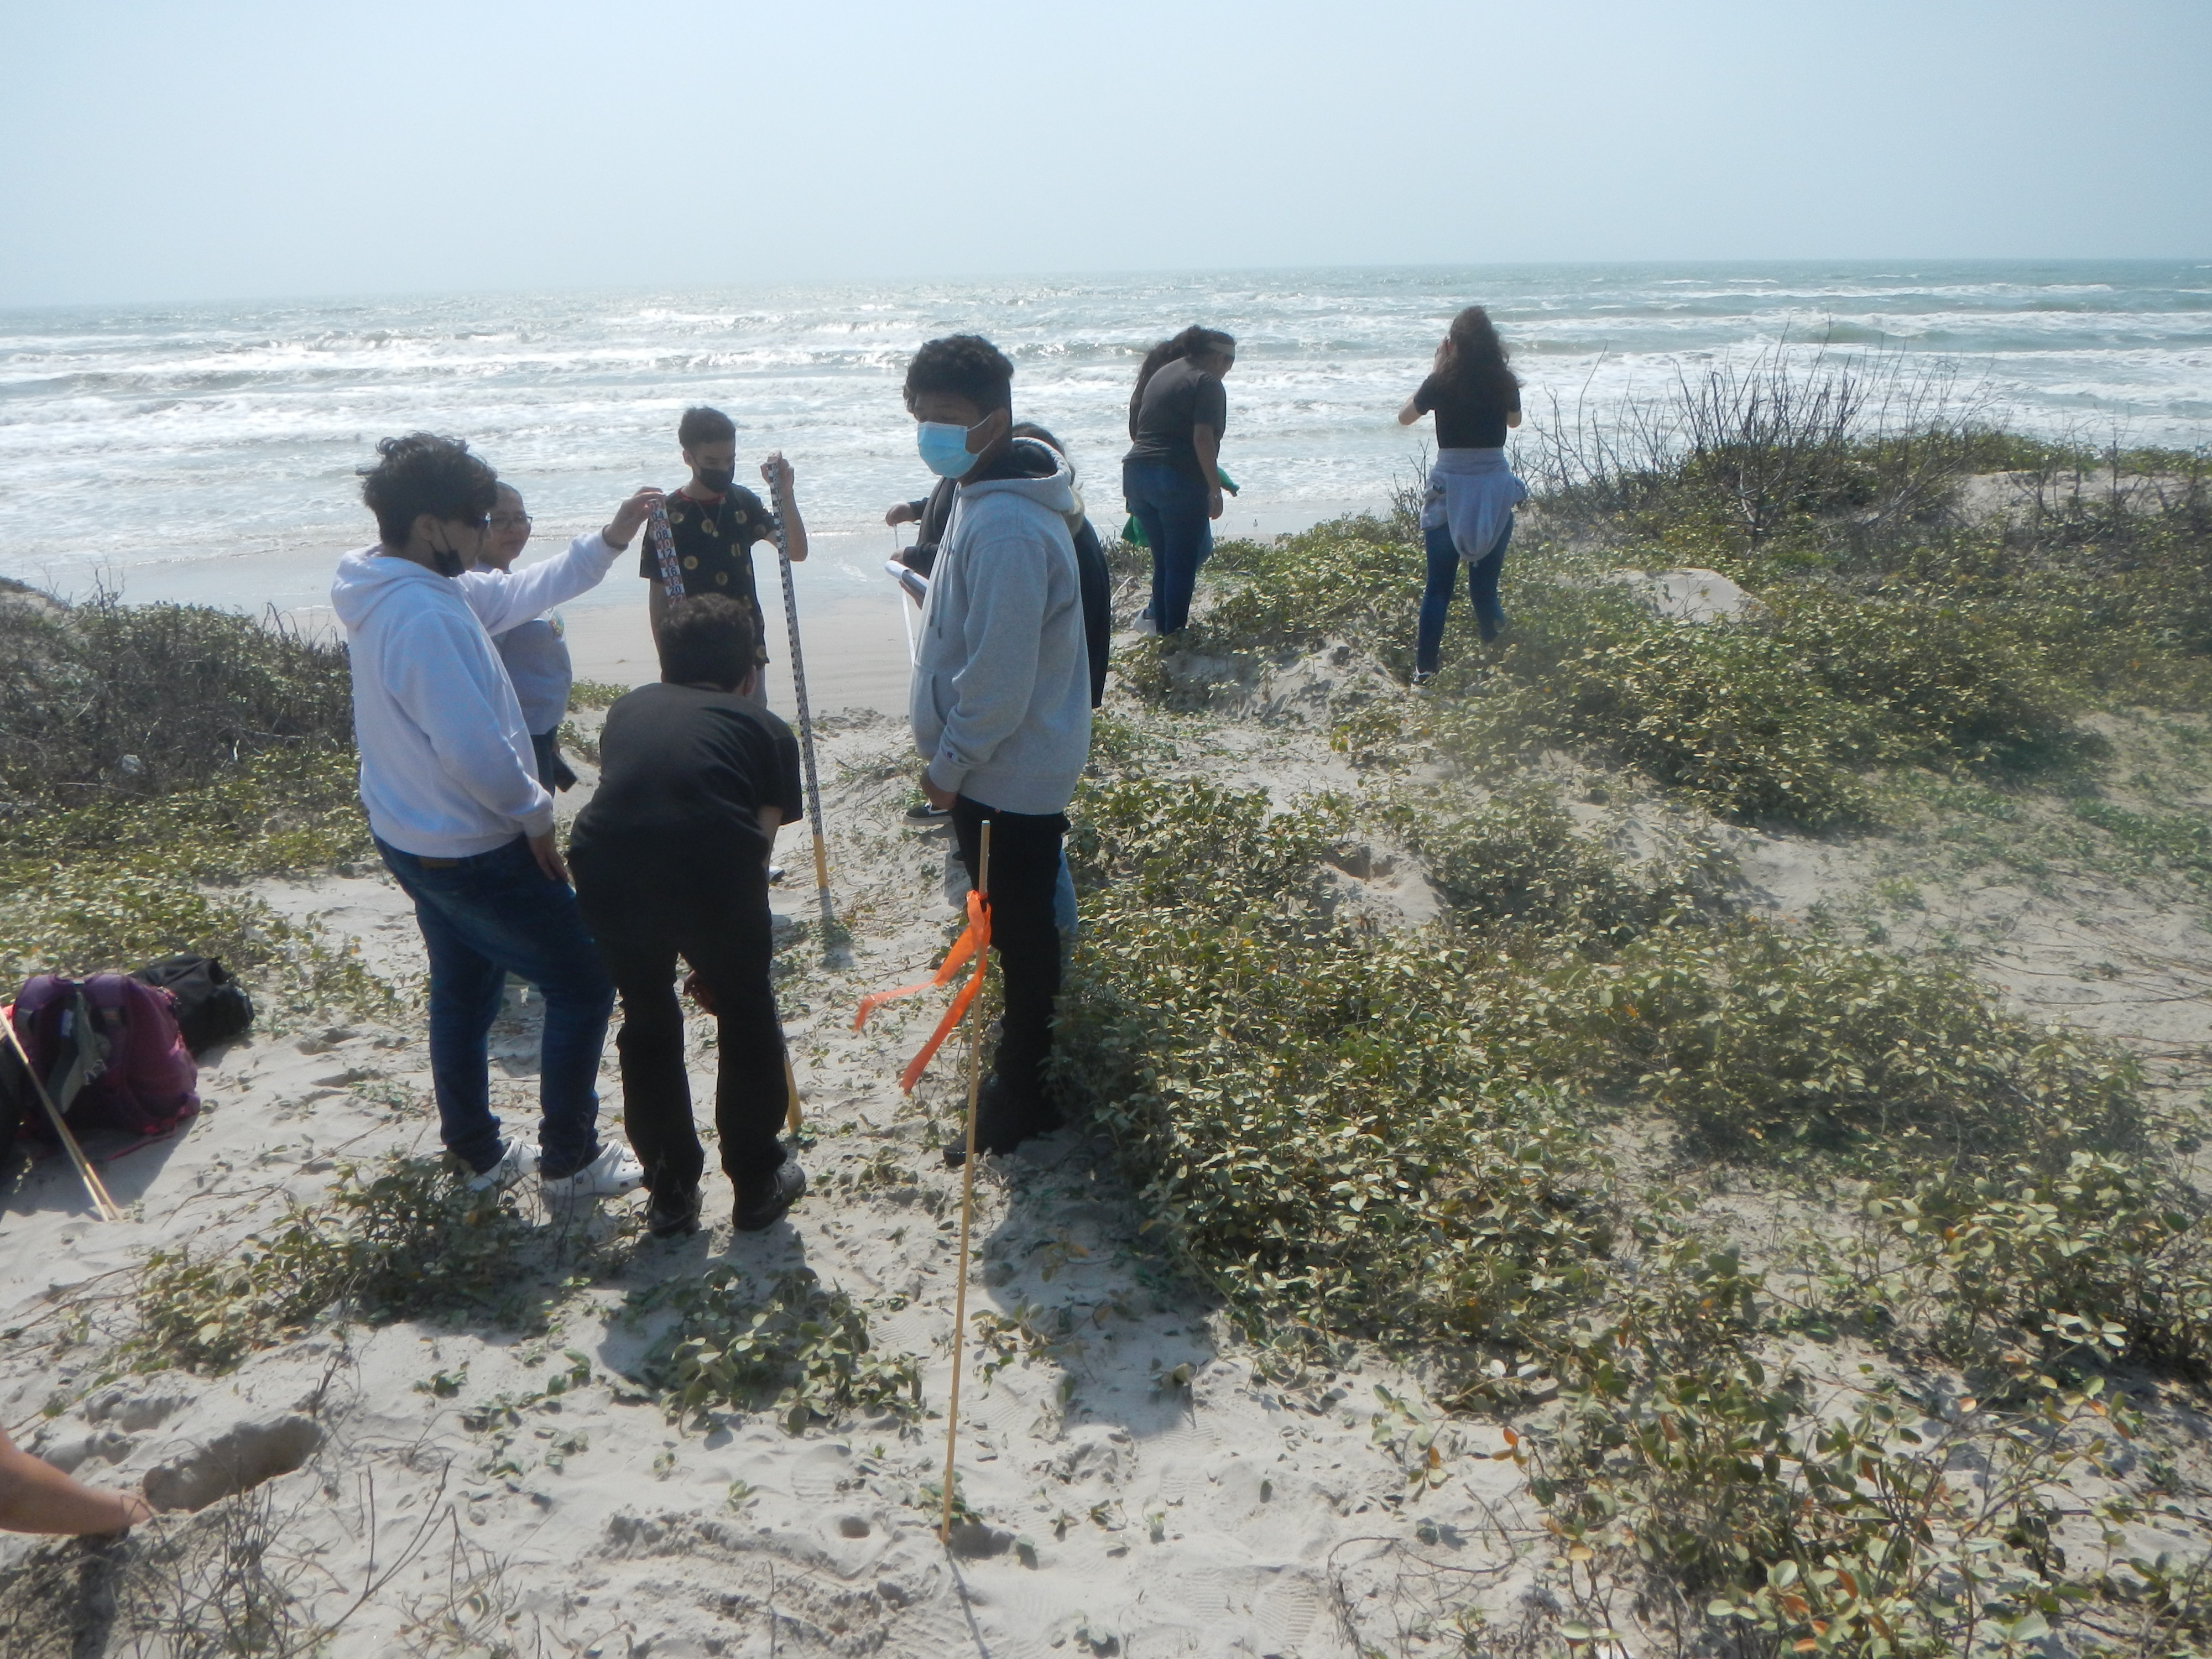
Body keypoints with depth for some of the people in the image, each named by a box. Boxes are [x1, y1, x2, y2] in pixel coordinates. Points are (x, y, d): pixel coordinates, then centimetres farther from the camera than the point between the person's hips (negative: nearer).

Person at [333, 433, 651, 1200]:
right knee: (584, 984, 5)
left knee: (463, 992, 22)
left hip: (414, 842, 10)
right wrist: (536, 815, -14)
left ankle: (479, 1154, 37)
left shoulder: (399, 588, 4)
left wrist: (610, 539, 9)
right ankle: (569, 1160, 16)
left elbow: (519, 593, 15)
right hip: (474, 855, -10)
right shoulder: (423, 615, -28)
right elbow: (473, 749, -30)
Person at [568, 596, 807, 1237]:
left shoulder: (630, 709, 31)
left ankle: (671, 1193, 39)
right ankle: (758, 1184, 39)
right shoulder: (766, 728, 23)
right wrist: (721, 955, 32)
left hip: (606, 869, 2)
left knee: (648, 1023, 28)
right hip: (714, 866, -2)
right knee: (746, 1020, 25)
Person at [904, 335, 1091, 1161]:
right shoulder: (988, 495, 6)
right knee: (1017, 921, 23)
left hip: (1007, 774, -10)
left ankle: (1018, 1096, 20)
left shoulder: (1006, 527, -27)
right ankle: (1020, 1053, 40)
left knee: (1020, 929, 4)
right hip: (1010, 763, 10)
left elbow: (999, 672, -26)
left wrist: (949, 762, -16)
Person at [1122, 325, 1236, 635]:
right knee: (1183, 563, 3)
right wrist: (1215, 489, -14)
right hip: (1179, 481, -8)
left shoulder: (1161, 373, 18)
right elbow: (1203, 438, -17)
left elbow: (1136, 430, 21)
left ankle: (1159, 619, 20)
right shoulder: (1206, 383, -6)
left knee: (1164, 560, 18)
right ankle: (1173, 632, 5)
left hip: (1136, 474, 8)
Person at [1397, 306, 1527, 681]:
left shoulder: (1442, 383, -7)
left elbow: (1405, 417, 10)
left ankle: (1425, 668, 3)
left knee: (1438, 586, 5)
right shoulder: (1504, 384, 0)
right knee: (1486, 585, 12)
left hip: (1450, 491, -2)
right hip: (1496, 490, 2)